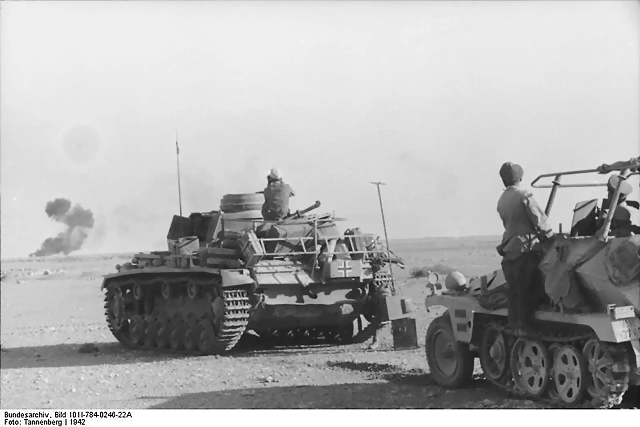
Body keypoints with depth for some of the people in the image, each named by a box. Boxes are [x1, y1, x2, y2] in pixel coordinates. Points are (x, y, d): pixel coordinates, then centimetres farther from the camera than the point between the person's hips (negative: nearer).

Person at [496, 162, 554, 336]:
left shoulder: (502, 201, 13)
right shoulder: (524, 196, -9)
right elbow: (539, 220, -13)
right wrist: (550, 237, 0)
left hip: (509, 250, 7)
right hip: (526, 249, -7)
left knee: (514, 291, 10)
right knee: (526, 290, -3)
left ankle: (514, 326, 11)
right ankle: (523, 326, -5)